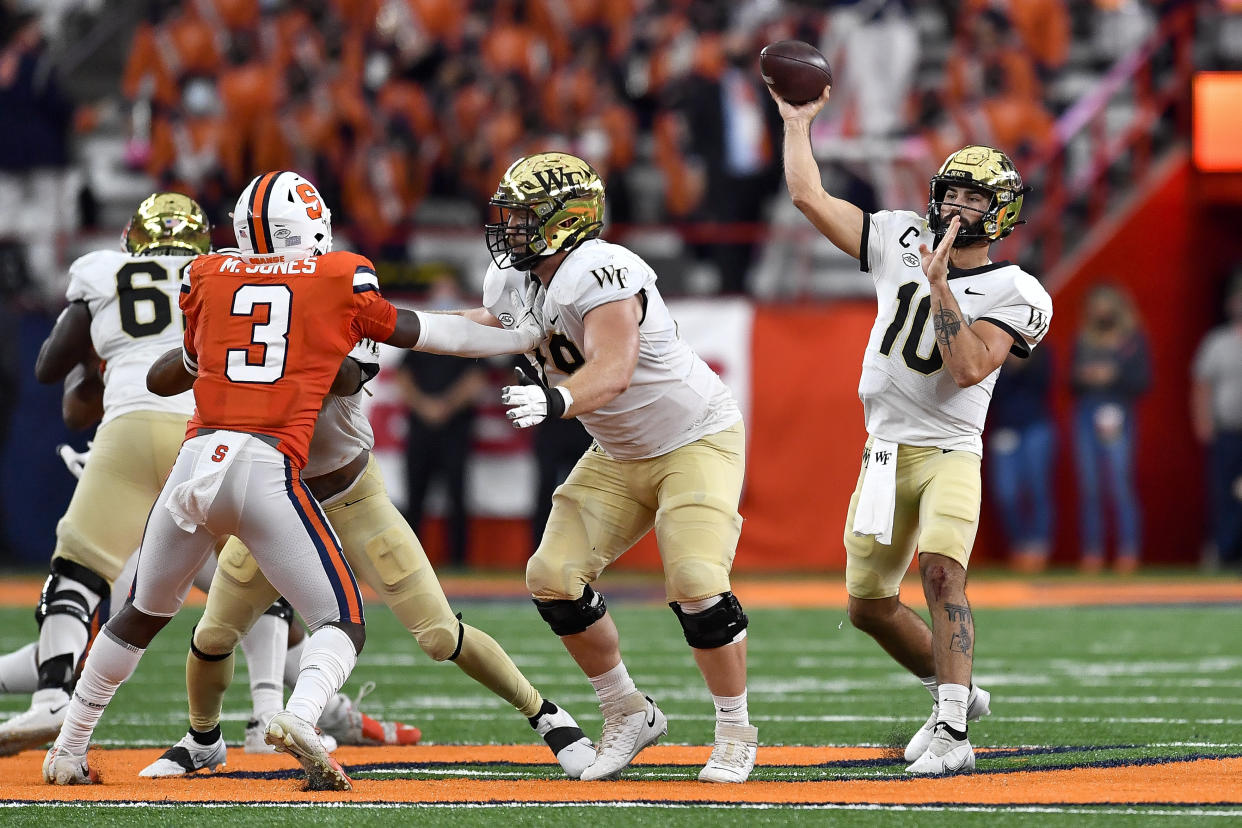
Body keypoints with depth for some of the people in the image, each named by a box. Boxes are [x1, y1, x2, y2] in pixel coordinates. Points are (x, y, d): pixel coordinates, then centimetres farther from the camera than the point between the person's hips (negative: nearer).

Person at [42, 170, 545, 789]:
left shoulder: (206, 275, 13)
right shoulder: (342, 278, 7)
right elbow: (413, 333, 19)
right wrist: (516, 339, 33)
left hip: (195, 459, 3)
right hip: (268, 470, -3)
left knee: (142, 616, 23)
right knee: (341, 624, 3)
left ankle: (69, 750, 27)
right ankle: (300, 716, -26)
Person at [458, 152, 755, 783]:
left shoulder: (599, 273, -30)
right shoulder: (515, 281, -3)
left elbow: (611, 371, -44)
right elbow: (483, 328, 20)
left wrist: (556, 400, -62)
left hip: (698, 440, -8)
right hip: (619, 456, 8)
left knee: (696, 583, -22)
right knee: (554, 577, -5)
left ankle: (736, 734, -2)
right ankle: (629, 715, 12)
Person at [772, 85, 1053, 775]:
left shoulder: (1016, 294, -7)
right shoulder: (902, 240, 7)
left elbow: (968, 367, -22)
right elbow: (809, 197, 7)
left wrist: (939, 283, -23)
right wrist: (797, 122, 9)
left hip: (949, 453, -6)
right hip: (884, 452, 6)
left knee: (941, 570, -28)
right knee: (868, 606, 11)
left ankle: (952, 734, -33)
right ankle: (955, 691, 33)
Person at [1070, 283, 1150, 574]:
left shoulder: (1133, 340, 3)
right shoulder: (1083, 341, 14)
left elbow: (1143, 381, -1)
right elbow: (1072, 383, 17)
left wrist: (1114, 375, -13)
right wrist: (1082, 377, -5)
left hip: (1118, 417, -4)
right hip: (1086, 417, 4)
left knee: (1121, 486, -11)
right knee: (1090, 488, 2)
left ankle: (1129, 553, -10)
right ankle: (1092, 552, 4)